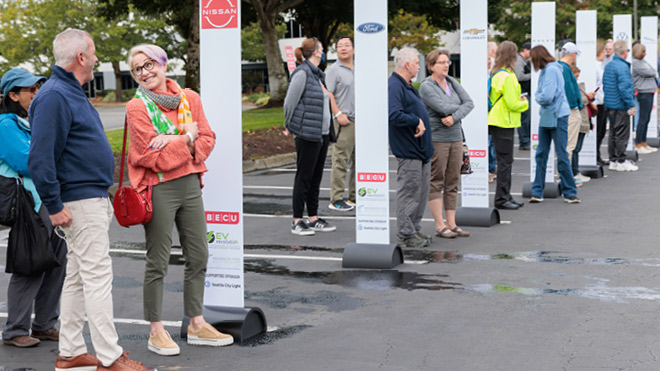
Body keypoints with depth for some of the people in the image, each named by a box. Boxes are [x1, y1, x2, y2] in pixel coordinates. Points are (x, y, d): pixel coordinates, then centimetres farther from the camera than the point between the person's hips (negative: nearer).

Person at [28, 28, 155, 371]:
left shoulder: (71, 92, 17)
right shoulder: (54, 96, -16)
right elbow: (40, 158, -22)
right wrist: (54, 206, -22)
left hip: (92, 199, 11)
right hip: (80, 204, -11)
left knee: (78, 277, 13)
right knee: (97, 275, -8)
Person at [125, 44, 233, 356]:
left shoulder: (189, 98, 9)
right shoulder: (137, 107, -6)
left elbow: (207, 140, 2)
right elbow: (151, 156, -14)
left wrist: (173, 143, -13)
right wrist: (187, 139, -9)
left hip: (190, 183, 6)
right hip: (159, 189, -6)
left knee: (198, 256, 12)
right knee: (158, 263, 0)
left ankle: (196, 325, 25)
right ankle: (156, 331, 11)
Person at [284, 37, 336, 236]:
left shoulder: (318, 74, 15)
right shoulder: (302, 73, -13)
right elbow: (290, 102, -12)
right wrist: (291, 125, -1)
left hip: (322, 134, 9)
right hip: (307, 135, -9)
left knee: (316, 177, 12)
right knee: (304, 177, -4)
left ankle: (313, 219, 19)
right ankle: (297, 222, 2)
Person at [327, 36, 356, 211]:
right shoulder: (333, 70, -3)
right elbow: (328, 94, -11)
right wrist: (338, 114, -18)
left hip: (361, 122, 7)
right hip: (344, 121, -7)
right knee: (340, 161, -8)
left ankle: (354, 197, 19)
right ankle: (336, 199, -5)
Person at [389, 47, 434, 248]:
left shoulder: (407, 86, 17)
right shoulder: (394, 86, -17)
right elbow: (394, 116, -29)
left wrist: (421, 125, 10)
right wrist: (417, 121, -19)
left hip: (420, 149, 11)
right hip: (408, 150, -11)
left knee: (421, 191, 15)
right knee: (408, 192, -4)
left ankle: (415, 229, 25)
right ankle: (405, 234, 3)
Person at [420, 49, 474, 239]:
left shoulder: (452, 82, 11)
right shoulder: (426, 87, -9)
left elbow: (469, 103, 0)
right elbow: (443, 108, -20)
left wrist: (454, 117, -15)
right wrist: (460, 107, -2)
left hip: (455, 137, 7)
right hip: (436, 139, -7)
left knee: (453, 182, 8)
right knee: (436, 182, -2)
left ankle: (451, 223, 14)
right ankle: (439, 225, 3)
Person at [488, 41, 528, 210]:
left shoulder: (496, 74, 11)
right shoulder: (507, 77, -18)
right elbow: (512, 104, -19)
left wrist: (518, 100, 15)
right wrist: (524, 103, -1)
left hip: (498, 122, 10)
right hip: (504, 123, -10)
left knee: (505, 160, 15)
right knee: (505, 160, -4)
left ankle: (505, 196, 21)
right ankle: (502, 198, 1)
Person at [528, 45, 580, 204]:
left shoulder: (552, 70, -15)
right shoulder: (545, 71, 13)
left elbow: (547, 96, -21)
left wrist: (537, 97, -3)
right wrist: (538, 96, -4)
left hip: (558, 117, -9)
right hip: (546, 116, 9)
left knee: (562, 156, -3)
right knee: (541, 155, 9)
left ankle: (570, 193, 6)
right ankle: (537, 192, 14)